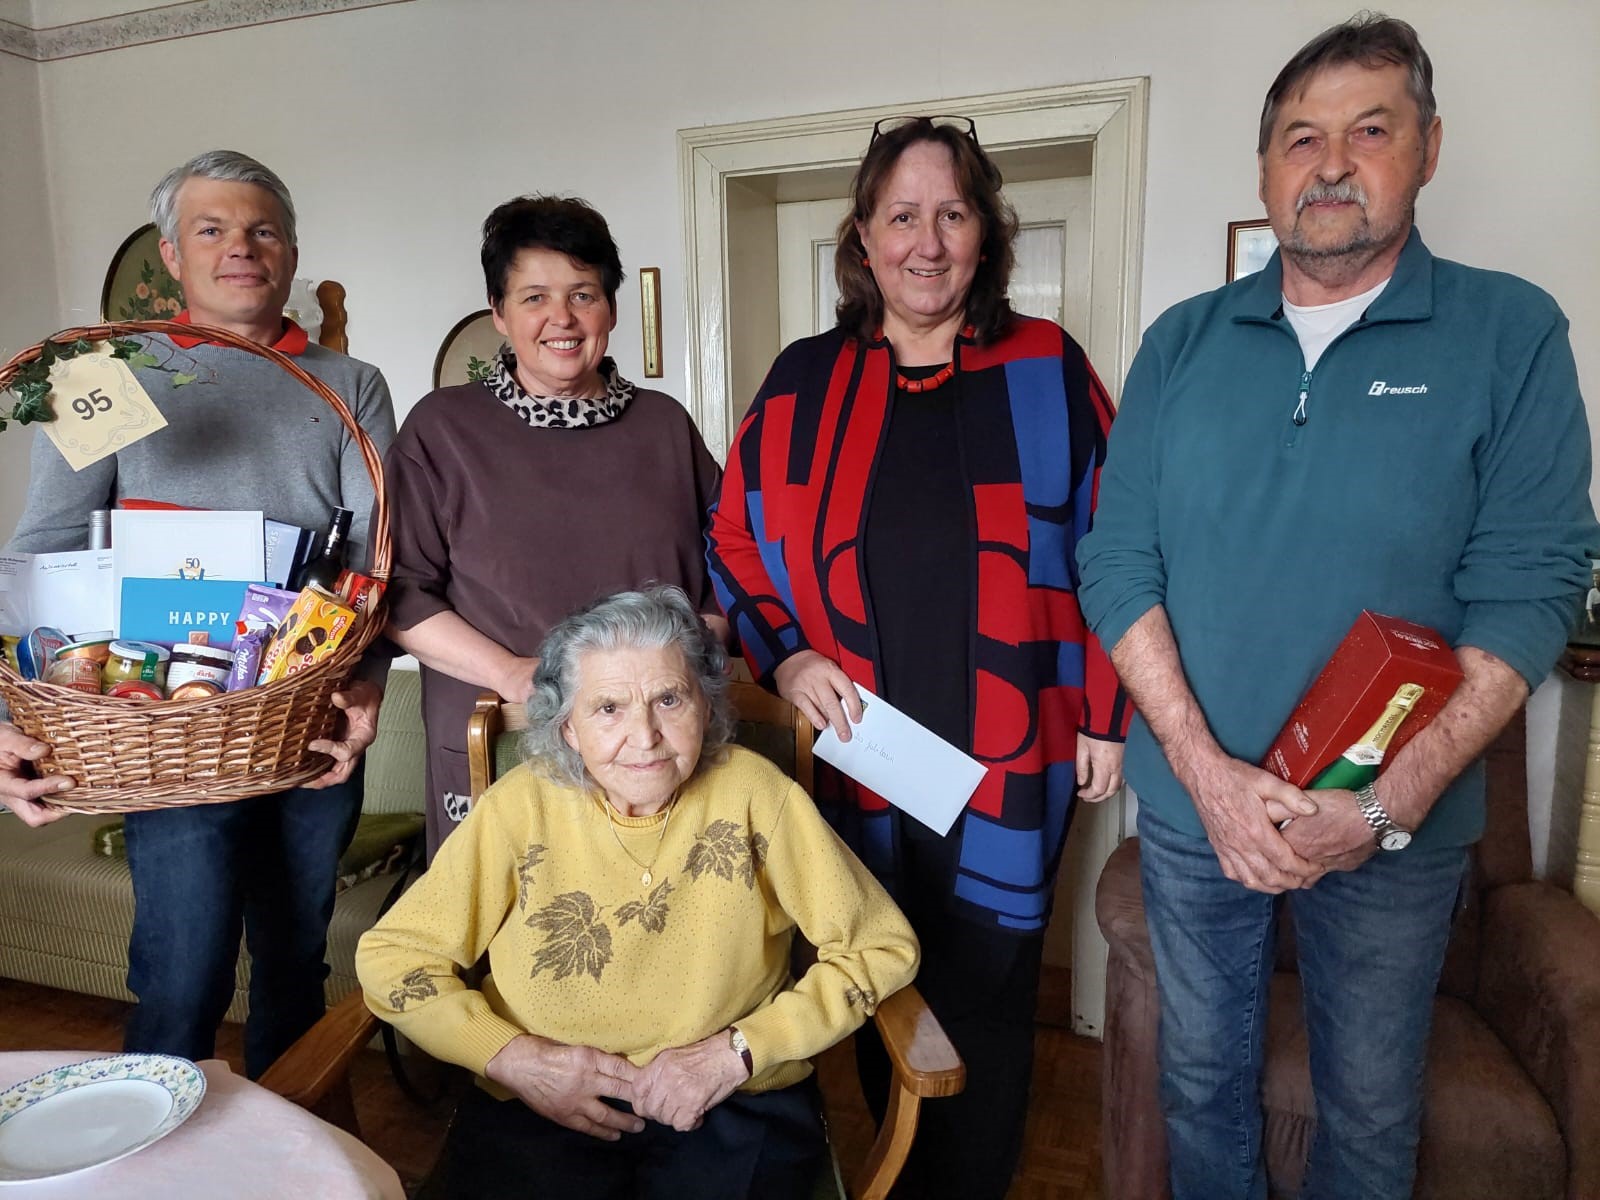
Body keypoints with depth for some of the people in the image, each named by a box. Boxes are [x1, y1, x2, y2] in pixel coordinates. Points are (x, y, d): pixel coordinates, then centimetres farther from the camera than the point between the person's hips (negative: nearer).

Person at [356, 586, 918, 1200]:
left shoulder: (754, 792, -9)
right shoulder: (522, 806, -6)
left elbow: (882, 946, -4)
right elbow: (391, 955, 1)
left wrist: (734, 1052, -10)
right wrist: (515, 1056, -11)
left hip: (734, 1108, 0)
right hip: (539, 1107, 1)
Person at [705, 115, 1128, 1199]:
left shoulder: (1046, 370, 0)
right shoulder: (805, 380, 3)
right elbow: (737, 542, 9)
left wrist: (1106, 715, 0)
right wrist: (786, 658, -5)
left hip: (1008, 768, -1)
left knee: (985, 1002, 11)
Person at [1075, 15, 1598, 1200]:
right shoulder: (1183, 341, 0)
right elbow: (1117, 561, -5)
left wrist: (1388, 803, -20)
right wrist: (1203, 765, -16)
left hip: (1398, 824, -1)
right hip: (1193, 805, 2)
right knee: (1204, 1084, 19)